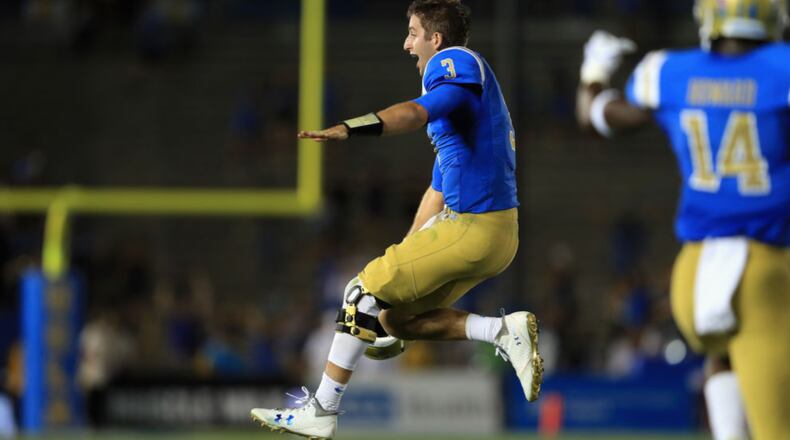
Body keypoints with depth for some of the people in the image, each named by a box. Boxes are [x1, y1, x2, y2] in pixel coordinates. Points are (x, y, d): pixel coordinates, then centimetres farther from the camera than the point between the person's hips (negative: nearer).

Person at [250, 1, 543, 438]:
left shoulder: (457, 62, -9)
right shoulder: (456, 78, 23)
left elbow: (421, 111, -33)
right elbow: (440, 187, 27)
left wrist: (348, 128, -47)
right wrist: (405, 255, 26)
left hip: (472, 228, -10)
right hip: (495, 233, 10)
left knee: (366, 291, -3)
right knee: (396, 318, 14)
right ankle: (504, 331, 2)